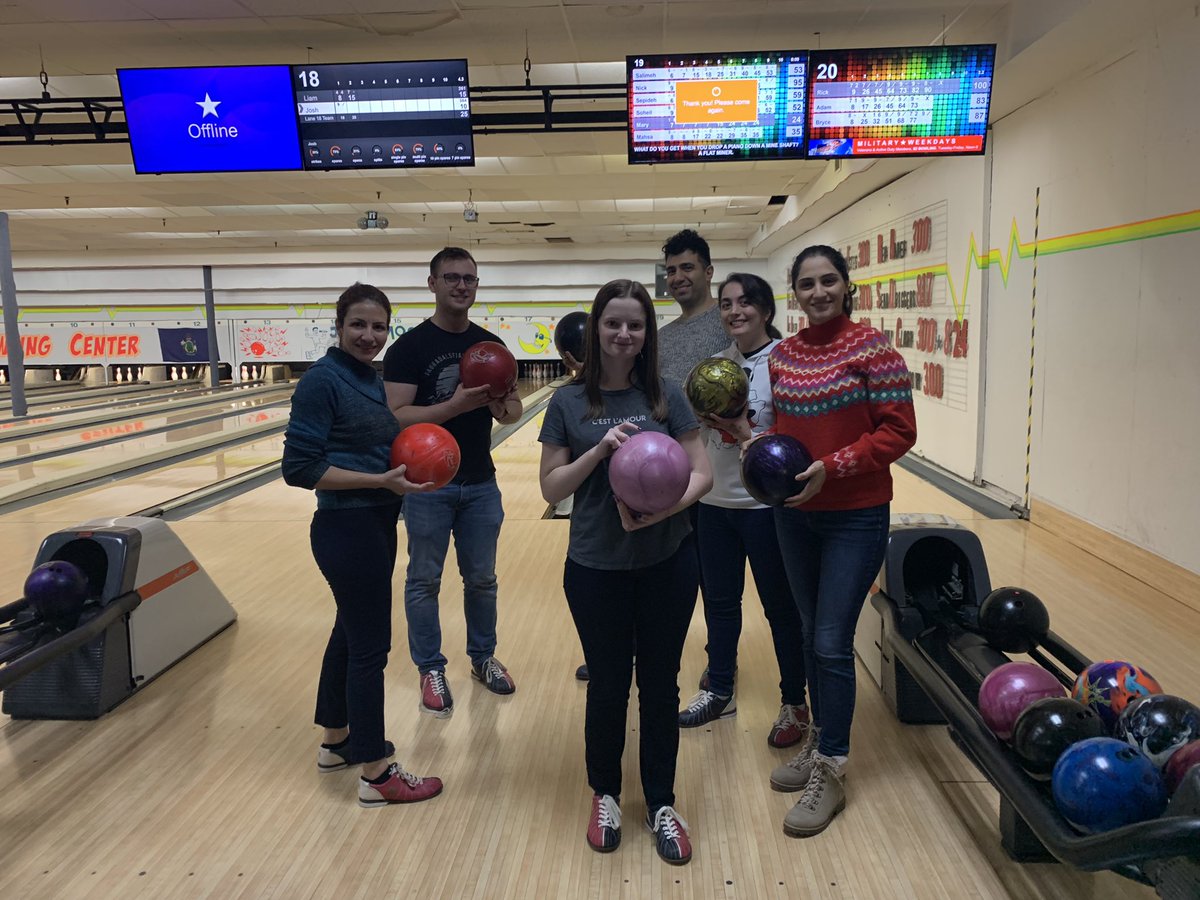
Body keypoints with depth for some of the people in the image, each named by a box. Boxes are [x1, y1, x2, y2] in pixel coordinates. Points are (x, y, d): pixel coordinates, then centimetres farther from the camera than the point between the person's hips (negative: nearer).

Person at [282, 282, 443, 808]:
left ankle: (336, 742, 38)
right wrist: (382, 481, -23)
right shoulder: (322, 381, -17)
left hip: (377, 525, 9)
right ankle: (376, 775, 14)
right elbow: (300, 468, -20)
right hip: (347, 529, -9)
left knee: (350, 632, 20)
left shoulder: (373, 379, 8)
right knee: (370, 647, 0)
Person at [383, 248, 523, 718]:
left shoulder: (490, 344, 5)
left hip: (480, 484, 4)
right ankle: (431, 670, 24)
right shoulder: (408, 348, -9)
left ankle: (483, 657, 33)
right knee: (424, 581, 8)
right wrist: (456, 405, -29)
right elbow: (397, 417, -16)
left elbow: (513, 409, 7)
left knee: (481, 578, 15)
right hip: (427, 485, -4)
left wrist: (503, 407, -17)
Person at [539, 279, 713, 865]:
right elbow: (551, 488, -5)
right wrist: (601, 448, -19)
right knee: (607, 686, 12)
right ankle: (605, 796, 37)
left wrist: (666, 508, -21)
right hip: (596, 569, -1)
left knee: (659, 686, 12)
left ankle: (661, 805, 32)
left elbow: (701, 472, -3)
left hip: (667, 565, 1)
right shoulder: (569, 403, -3)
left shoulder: (666, 397, -1)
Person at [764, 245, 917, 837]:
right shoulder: (783, 354, 6)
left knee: (832, 643, -4)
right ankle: (820, 740, 34)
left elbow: (899, 432, -12)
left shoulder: (872, 348, -11)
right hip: (794, 514, 6)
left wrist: (832, 466, -20)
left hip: (855, 517, -5)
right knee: (811, 635, 16)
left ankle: (830, 772, 12)